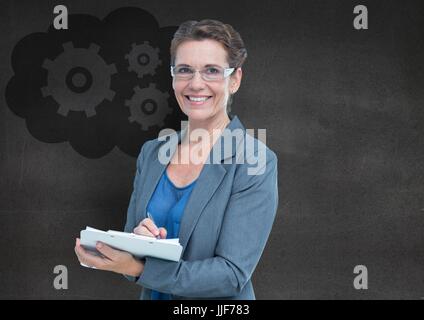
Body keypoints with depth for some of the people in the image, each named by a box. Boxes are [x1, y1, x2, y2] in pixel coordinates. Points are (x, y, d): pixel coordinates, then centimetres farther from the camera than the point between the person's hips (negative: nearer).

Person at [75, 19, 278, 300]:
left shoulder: (256, 162, -18)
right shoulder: (151, 153, -2)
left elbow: (233, 275, -22)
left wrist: (138, 269, -28)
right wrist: (137, 240, -20)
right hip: (153, 295, 4)